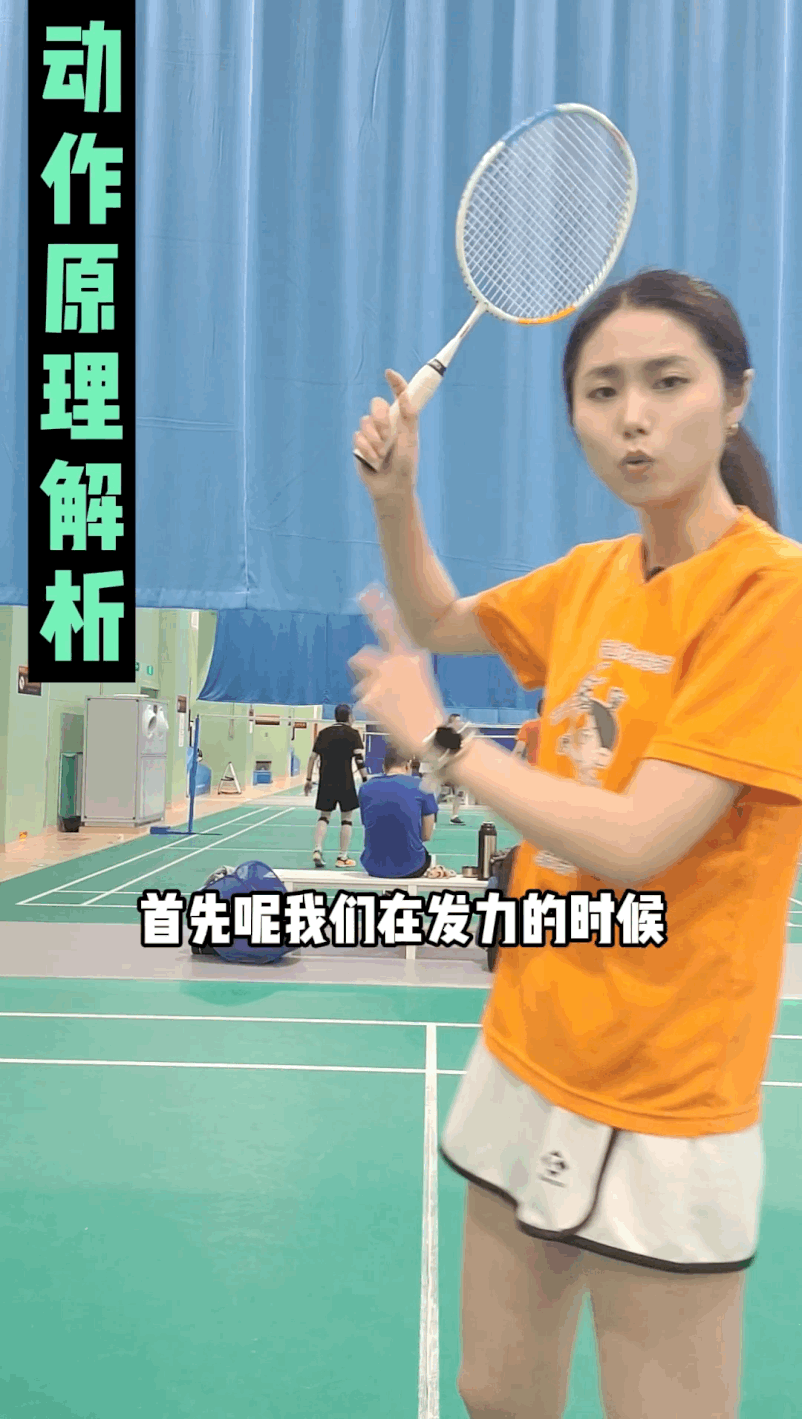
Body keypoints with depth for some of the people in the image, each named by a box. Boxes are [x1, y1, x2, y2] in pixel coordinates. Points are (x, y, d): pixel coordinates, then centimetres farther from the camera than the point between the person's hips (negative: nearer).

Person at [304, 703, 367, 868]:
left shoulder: (323, 733, 11)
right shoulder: (352, 733, 0)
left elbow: (312, 757, 10)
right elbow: (359, 757, -11)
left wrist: (308, 779, 16)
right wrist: (365, 779, -11)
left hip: (325, 780, 4)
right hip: (345, 781, -3)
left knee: (324, 816, 12)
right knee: (347, 817, 7)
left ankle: (317, 850, -5)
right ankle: (343, 857, 6)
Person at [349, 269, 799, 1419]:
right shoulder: (592, 576, 4)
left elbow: (632, 845, -24)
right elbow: (438, 622, 22)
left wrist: (435, 738, -12)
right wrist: (395, 497, 3)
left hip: (660, 1115, -6)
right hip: (524, 1055, 7)